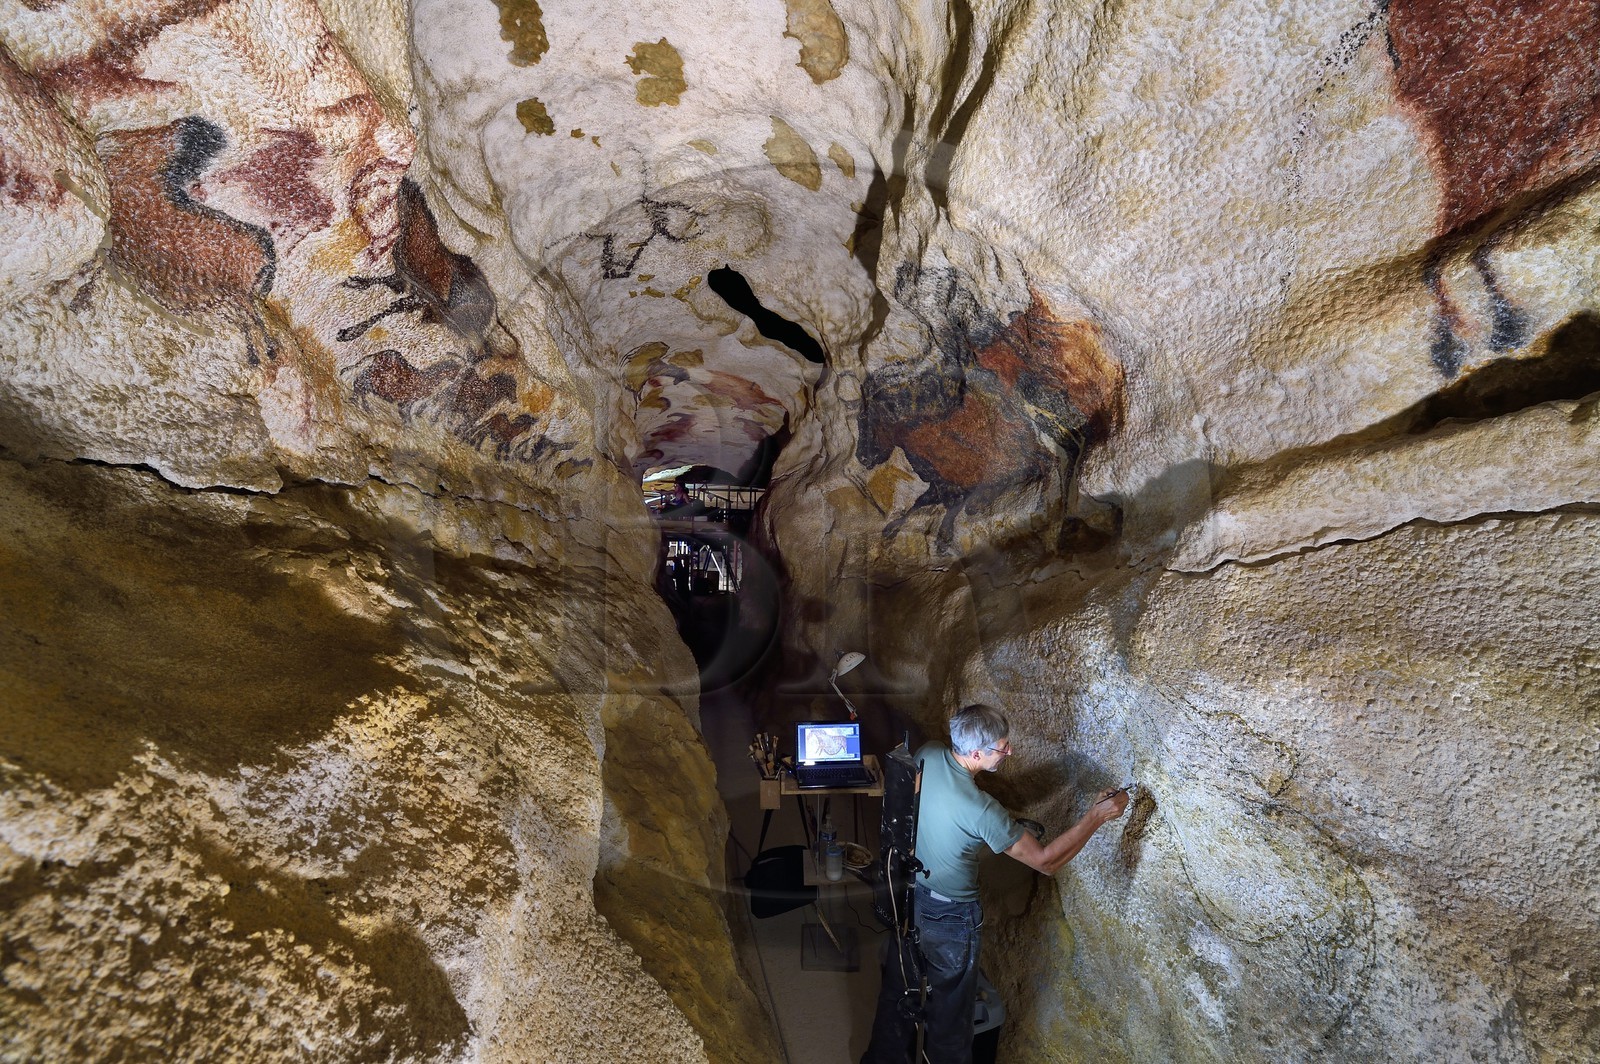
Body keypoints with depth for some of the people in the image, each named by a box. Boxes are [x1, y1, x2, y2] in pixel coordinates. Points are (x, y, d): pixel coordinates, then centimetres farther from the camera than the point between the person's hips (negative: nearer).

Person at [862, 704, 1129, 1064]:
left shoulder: (926, 755, -17)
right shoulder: (981, 810, -36)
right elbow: (1046, 861, -24)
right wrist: (1096, 816, -19)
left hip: (906, 893, 7)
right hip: (947, 916, -6)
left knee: (899, 985, 28)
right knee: (949, 1005, 21)